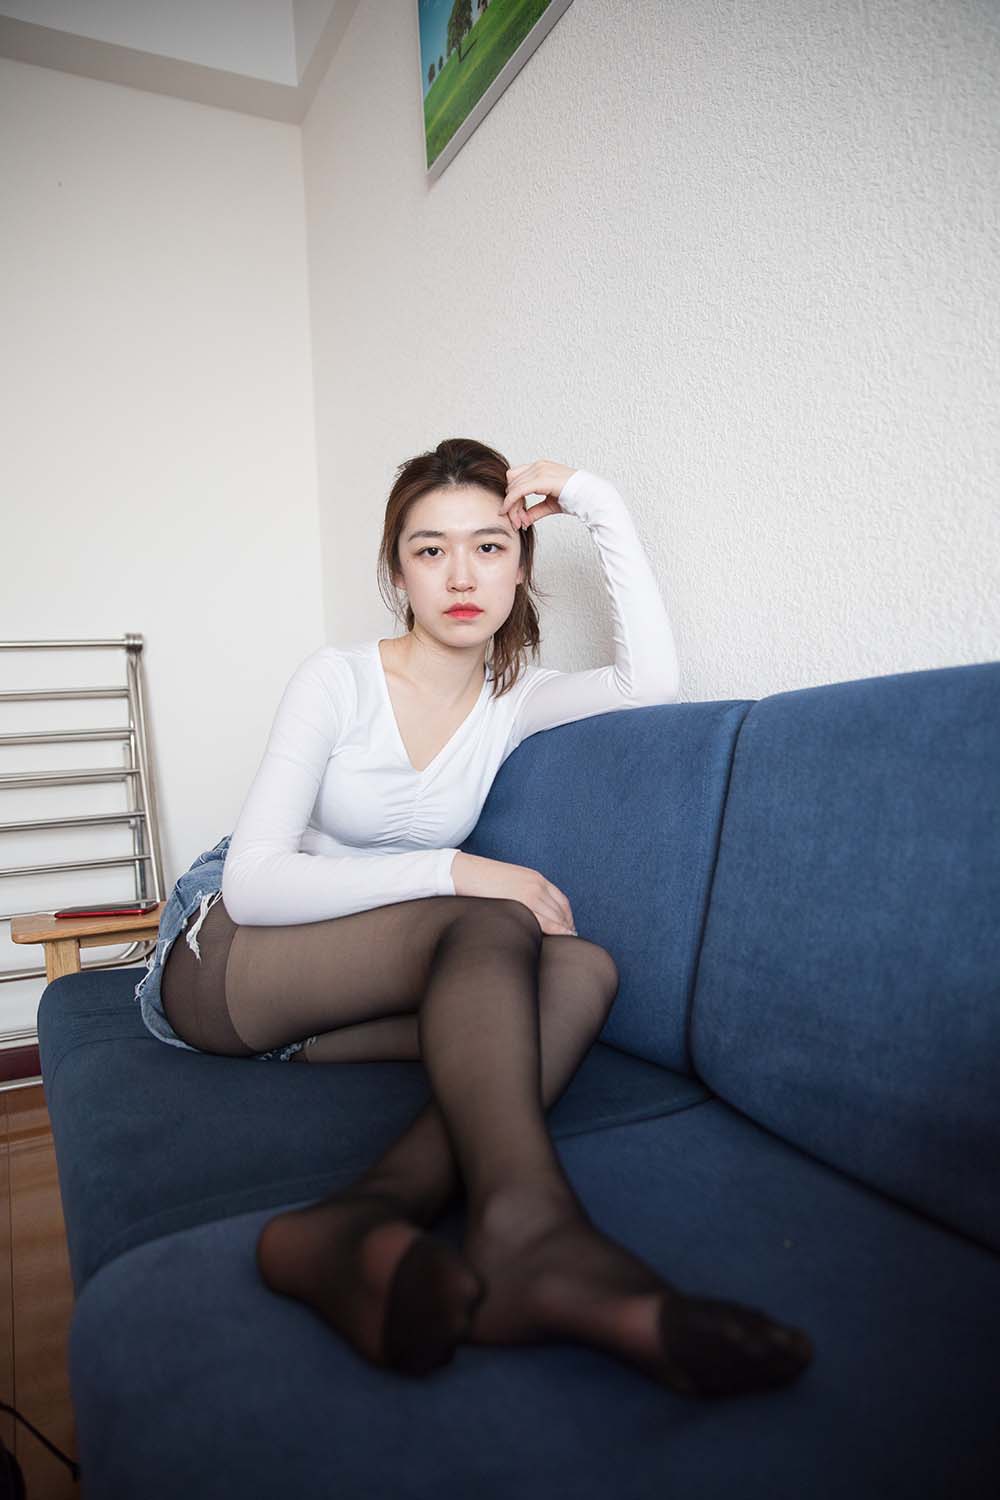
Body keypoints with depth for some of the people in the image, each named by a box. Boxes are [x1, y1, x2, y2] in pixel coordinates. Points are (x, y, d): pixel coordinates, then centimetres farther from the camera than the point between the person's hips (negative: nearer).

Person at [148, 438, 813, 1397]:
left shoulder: (515, 700, 1)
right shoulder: (338, 681, -11)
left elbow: (651, 681, -19)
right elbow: (252, 881, -19)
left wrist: (599, 506, -15)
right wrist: (451, 872, -28)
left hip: (346, 984, 5)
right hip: (224, 954, -4)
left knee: (582, 973, -26)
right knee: (492, 927, -32)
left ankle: (357, 1228, -41)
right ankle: (525, 1224, -52)